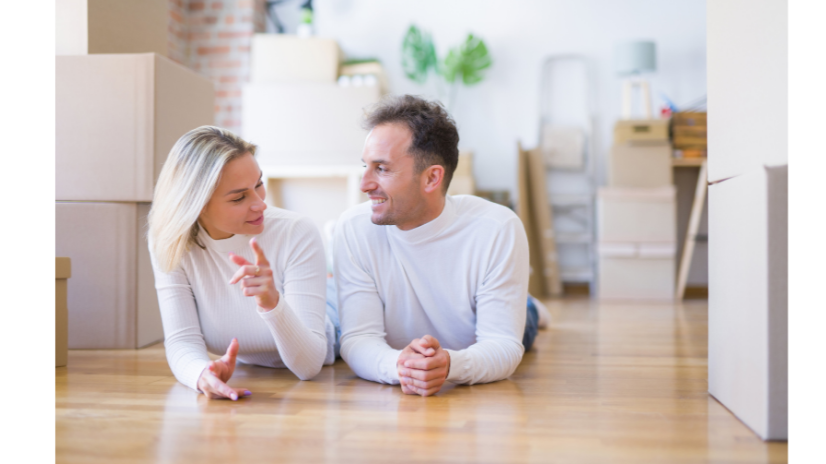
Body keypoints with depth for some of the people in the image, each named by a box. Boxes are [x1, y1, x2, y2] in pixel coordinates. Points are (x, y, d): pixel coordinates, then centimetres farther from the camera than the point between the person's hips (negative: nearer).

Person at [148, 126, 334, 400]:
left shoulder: (298, 236, -25)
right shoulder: (168, 243, -15)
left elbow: (309, 365, -28)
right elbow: (182, 340, -20)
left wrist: (273, 303, -47)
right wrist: (202, 373, -44)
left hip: (312, 393, -2)